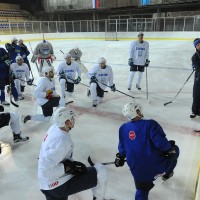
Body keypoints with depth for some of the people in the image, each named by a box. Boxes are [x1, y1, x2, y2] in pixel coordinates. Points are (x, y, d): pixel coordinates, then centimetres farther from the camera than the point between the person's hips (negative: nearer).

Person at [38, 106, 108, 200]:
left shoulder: (54, 128, -3)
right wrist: (68, 168, -22)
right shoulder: (62, 140, -30)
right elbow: (46, 170, -30)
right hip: (57, 185, -9)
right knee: (100, 171, -5)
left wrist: (71, 163, 0)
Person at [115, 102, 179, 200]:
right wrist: (170, 148, 0)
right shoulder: (150, 124, -16)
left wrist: (120, 157, 29)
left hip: (137, 170, 3)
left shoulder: (123, 128, 1)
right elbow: (161, 143, -21)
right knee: (174, 150, 25)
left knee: (142, 189, 29)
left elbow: (122, 147, 12)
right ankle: (167, 173, 47)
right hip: (157, 165, -3)